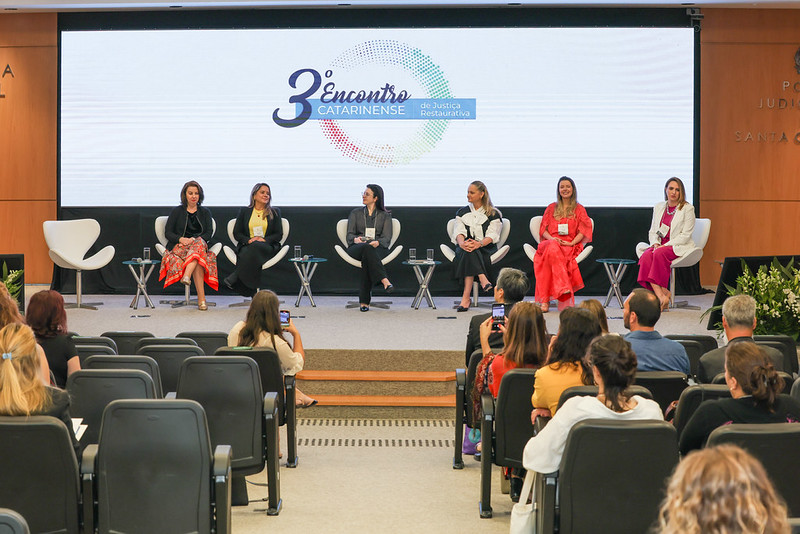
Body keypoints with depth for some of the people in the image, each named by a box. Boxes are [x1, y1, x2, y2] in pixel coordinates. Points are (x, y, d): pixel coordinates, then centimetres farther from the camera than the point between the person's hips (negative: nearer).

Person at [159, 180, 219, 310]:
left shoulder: (205, 212, 20)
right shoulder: (176, 211, 15)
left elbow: (209, 234, 7)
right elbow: (168, 232, 6)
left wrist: (194, 240, -13)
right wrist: (181, 239, -16)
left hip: (200, 244, 1)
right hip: (179, 246, -1)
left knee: (199, 242, -40)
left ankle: (187, 276, -58)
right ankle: (201, 298, -49)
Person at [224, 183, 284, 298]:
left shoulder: (275, 212, 17)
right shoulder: (244, 211, 18)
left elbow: (279, 235, 9)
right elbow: (237, 233, 12)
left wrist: (264, 239, -11)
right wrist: (248, 240, -10)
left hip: (268, 247, -1)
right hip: (247, 246, 1)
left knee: (255, 247, -38)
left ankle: (235, 278, -43)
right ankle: (252, 291, -44)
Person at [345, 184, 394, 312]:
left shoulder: (385, 215, 16)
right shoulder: (356, 213, 20)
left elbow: (386, 238, 2)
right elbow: (350, 235, 10)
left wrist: (377, 242, -22)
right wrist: (356, 239, -16)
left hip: (378, 248, -1)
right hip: (356, 248, 1)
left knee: (367, 257, -39)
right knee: (367, 248, -39)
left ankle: (364, 301, -46)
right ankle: (384, 280, -54)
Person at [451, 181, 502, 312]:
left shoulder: (493, 214, 9)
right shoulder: (462, 212, 18)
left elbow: (492, 236, -6)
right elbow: (459, 232, 2)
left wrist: (479, 243, -29)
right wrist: (462, 243, -24)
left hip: (486, 248, -2)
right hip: (465, 247, 2)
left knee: (470, 252, -35)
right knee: (468, 251, -36)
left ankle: (466, 297, -44)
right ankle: (483, 280, -51)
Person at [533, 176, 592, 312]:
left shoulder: (579, 209, 19)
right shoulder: (551, 208, 24)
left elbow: (583, 231, 7)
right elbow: (543, 229, 16)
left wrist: (572, 242, -11)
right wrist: (552, 238, -6)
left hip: (570, 245, -1)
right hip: (550, 243, 1)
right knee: (552, 248, -40)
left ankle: (545, 299, -45)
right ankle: (565, 293, -48)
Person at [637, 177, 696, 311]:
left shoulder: (688, 208, 0)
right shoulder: (659, 207, 17)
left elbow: (685, 235, -8)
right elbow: (652, 231, 17)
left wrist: (665, 245, -17)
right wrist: (655, 243, -6)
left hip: (680, 247, -5)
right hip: (660, 246, 5)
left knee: (659, 253, -36)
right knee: (646, 256, -29)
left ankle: (661, 292, -34)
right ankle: (662, 295, -38)